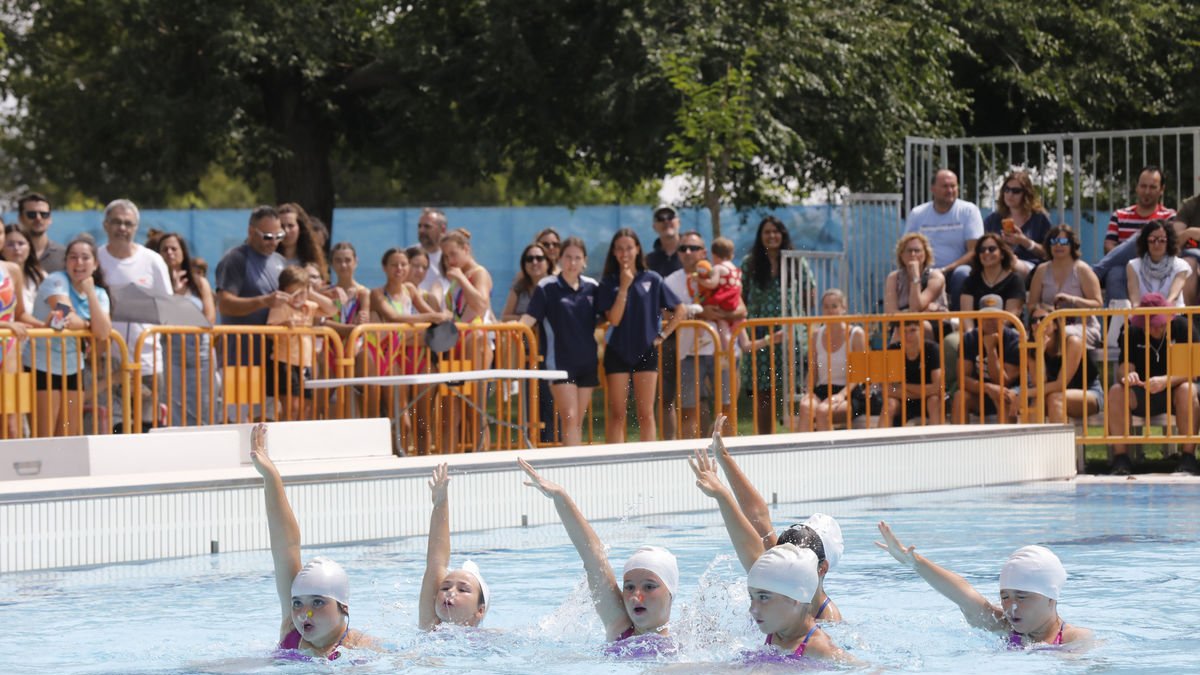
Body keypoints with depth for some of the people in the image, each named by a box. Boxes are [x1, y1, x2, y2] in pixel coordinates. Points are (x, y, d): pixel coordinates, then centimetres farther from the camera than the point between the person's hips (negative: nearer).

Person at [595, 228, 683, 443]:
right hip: (617, 352, 0)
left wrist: (663, 335, 0)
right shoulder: (608, 284, -1)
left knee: (646, 413, 2)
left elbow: (679, 310, 8)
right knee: (616, 414, 1)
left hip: (646, 351, 1)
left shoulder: (652, 279, 2)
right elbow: (613, 319, -11)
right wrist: (624, 287, -15)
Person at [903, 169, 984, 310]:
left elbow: (974, 251, -7)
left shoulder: (968, 211, 0)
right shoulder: (917, 214, 7)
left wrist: (947, 270, -20)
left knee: (962, 273, -36)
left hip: (955, 270, -1)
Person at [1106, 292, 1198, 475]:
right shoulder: (1132, 333, -2)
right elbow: (1124, 367, -10)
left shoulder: (1181, 327, -8)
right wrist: (1127, 376, -37)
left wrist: (1166, 381, -34)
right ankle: (1120, 458, -27)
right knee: (1116, 392, -28)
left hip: (1172, 392, -2)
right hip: (1141, 395, 2)